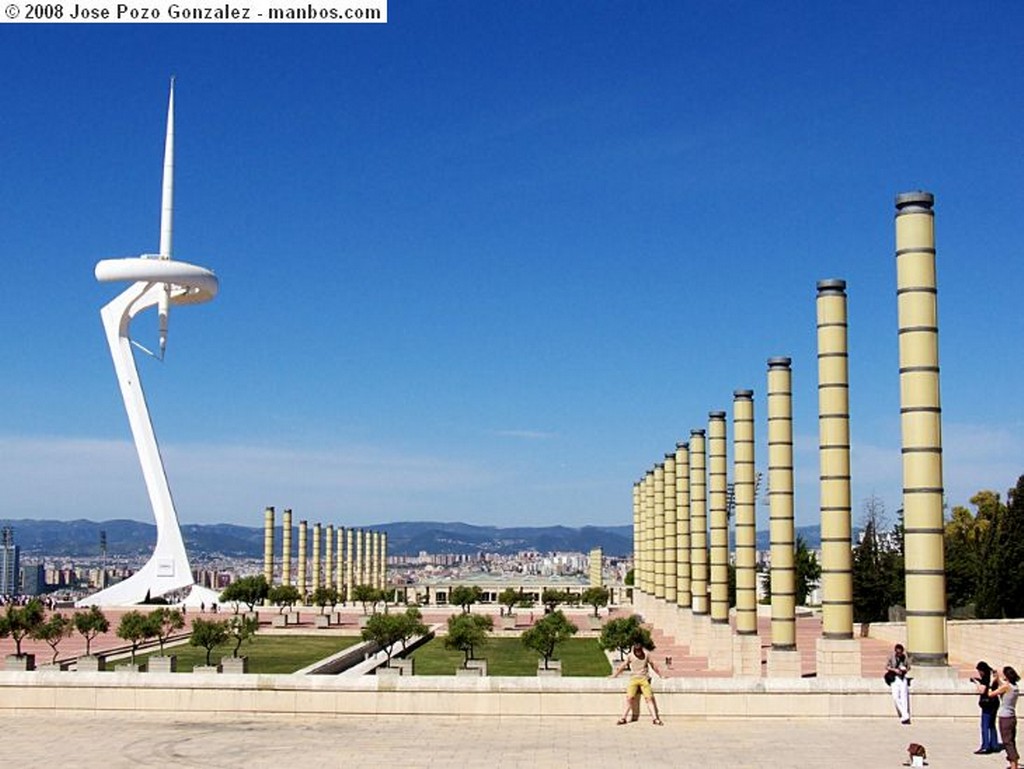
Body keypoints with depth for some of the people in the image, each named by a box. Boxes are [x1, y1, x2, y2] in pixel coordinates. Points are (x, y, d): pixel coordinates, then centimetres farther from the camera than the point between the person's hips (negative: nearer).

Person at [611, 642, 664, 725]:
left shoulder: (646, 655, 1)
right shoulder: (630, 656, 0)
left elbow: (653, 666, 13)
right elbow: (622, 666, 11)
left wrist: (661, 676, 21)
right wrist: (614, 675, 16)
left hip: (644, 679, 0)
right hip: (634, 679, 0)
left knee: (649, 698, -11)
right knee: (629, 698, -12)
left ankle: (654, 719, -10)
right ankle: (623, 718, -7)